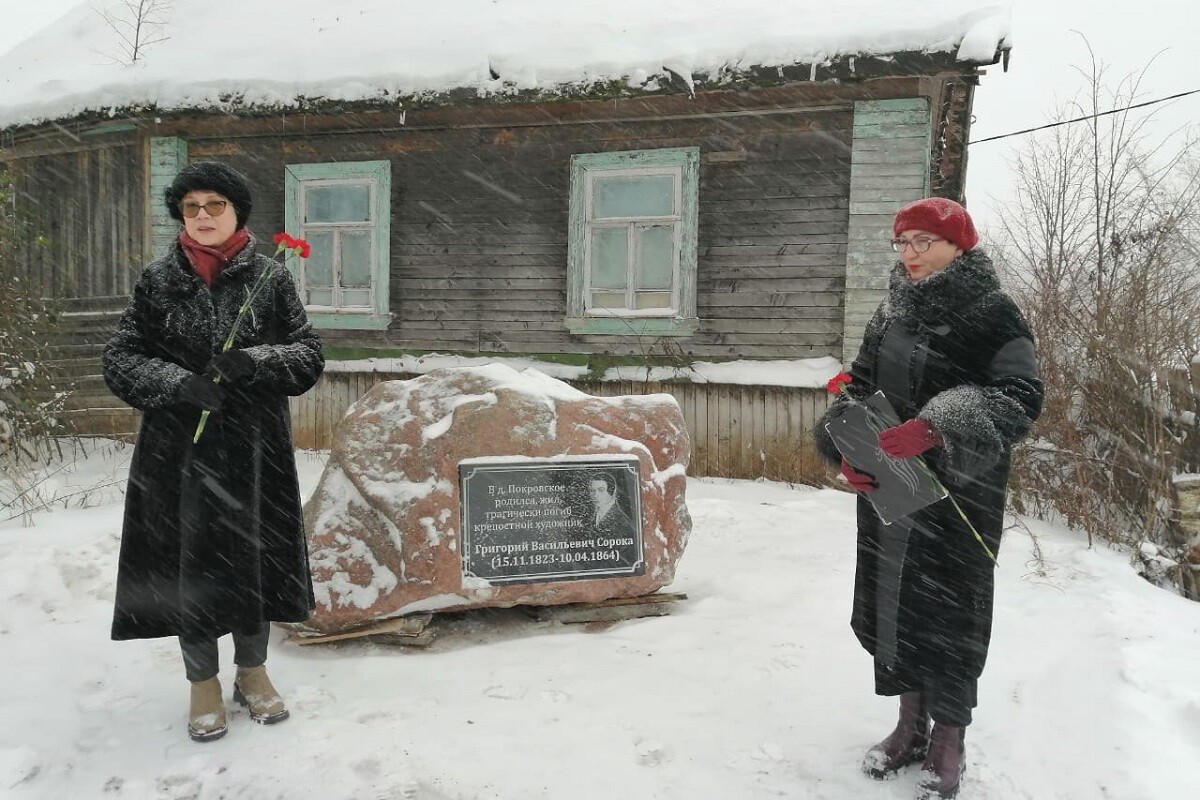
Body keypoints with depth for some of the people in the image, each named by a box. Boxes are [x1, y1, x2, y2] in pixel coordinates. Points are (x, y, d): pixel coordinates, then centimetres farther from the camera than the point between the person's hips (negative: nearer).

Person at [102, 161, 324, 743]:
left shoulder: (271, 277, 1)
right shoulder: (157, 280, 3)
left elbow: (309, 355, 0)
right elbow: (120, 358, 2)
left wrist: (256, 362, -18)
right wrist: (179, 383, -16)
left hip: (255, 448, 0)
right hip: (178, 449, 1)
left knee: (254, 554, 9)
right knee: (186, 560, 6)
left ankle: (252, 671, 31)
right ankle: (203, 683, 27)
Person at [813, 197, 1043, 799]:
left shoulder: (992, 313, -8)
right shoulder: (892, 311, 9)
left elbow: (1020, 395, -18)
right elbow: (859, 386, 9)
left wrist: (935, 428, -31)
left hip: (958, 494, -5)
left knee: (949, 609, 2)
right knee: (890, 599, 12)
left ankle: (949, 741, 24)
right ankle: (910, 727, 31)